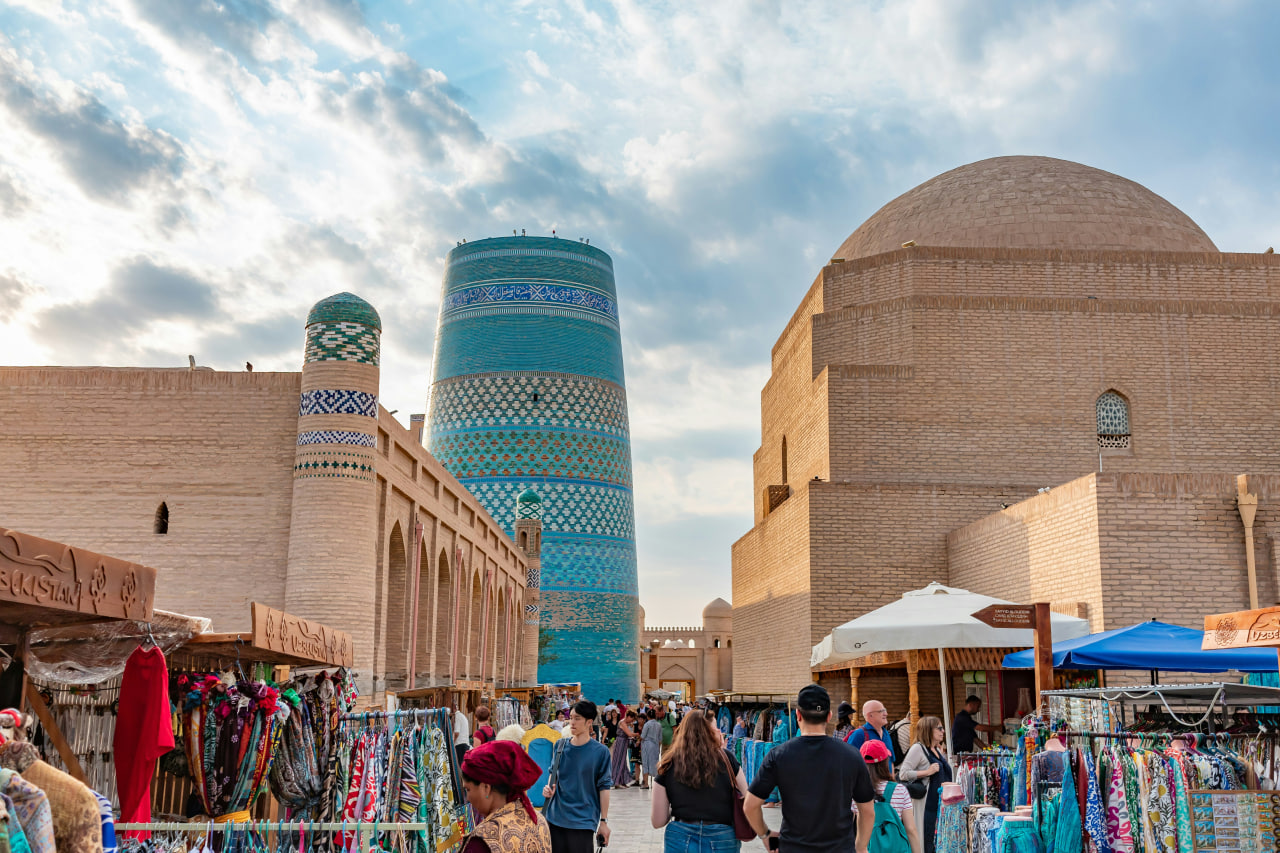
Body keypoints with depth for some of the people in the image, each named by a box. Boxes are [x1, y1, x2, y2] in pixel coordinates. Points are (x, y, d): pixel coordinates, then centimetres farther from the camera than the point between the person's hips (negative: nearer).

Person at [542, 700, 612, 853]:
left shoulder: (600, 751, -7)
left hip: (583, 821, -4)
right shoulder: (560, 745, 4)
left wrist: (604, 821, -3)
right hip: (556, 818, 4)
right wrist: (549, 788, -4)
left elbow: (604, 787, -4)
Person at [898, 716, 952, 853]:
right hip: (927, 805, -9)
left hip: (941, 804, 9)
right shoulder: (918, 748, -8)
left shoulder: (938, 750, 17)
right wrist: (927, 772, -18)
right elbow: (903, 774, -16)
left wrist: (942, 756, 18)